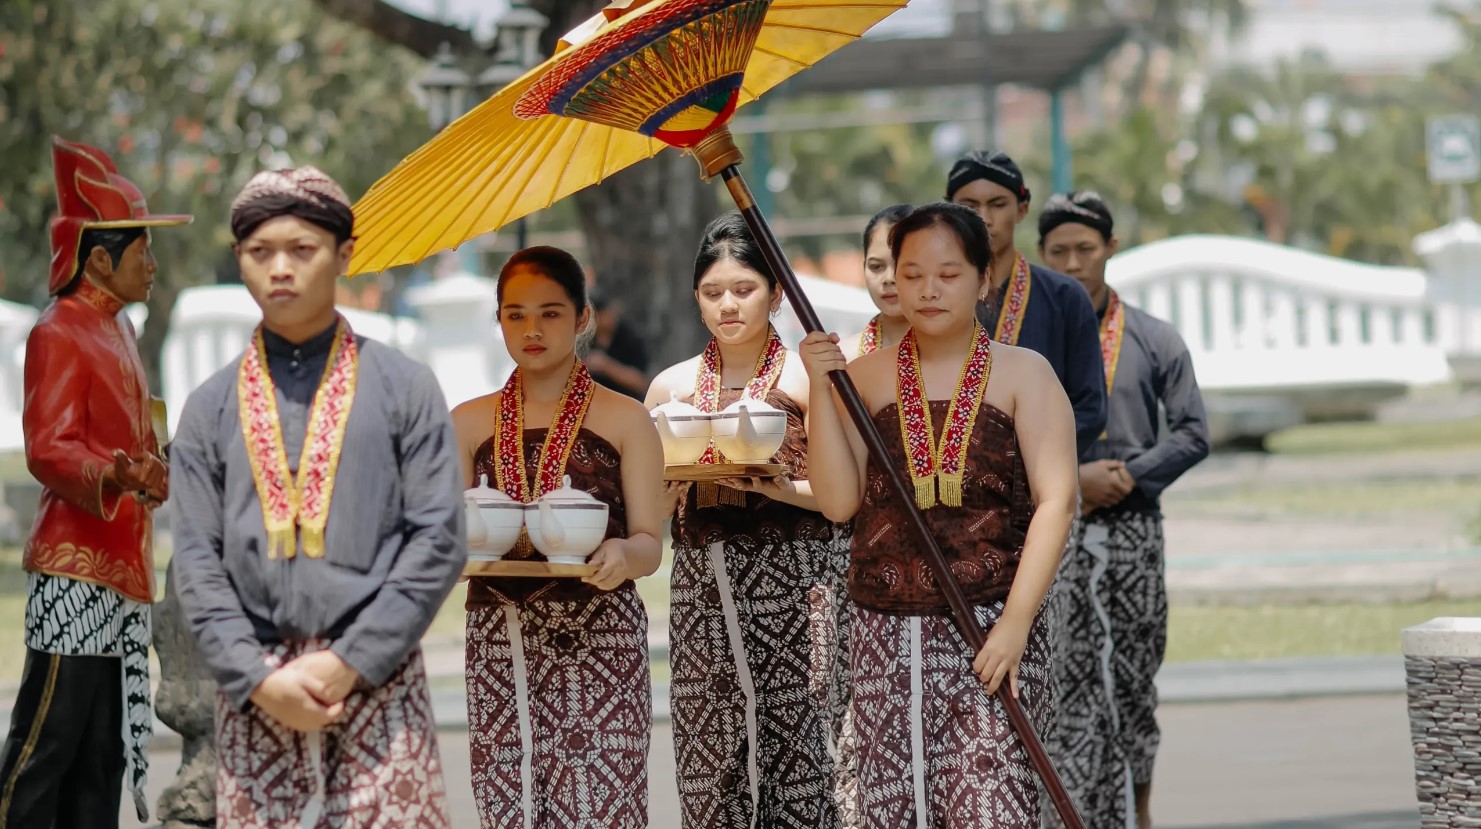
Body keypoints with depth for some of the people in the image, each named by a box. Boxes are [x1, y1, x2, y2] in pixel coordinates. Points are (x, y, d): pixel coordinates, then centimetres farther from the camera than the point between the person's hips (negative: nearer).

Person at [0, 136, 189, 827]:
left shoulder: (116, 331, 19)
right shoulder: (58, 335, -10)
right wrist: (113, 477, -37)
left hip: (122, 571, 9)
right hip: (74, 570, -9)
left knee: (105, 751, 9)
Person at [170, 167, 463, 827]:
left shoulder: (404, 389, 6)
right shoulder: (211, 408, 11)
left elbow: (439, 540, 0)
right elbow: (197, 562, 6)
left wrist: (350, 662, -8)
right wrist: (258, 680, -7)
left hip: (377, 681, -1)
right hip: (255, 690, 2)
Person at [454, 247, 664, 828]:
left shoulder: (624, 420, 6)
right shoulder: (471, 424, 13)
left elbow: (649, 544, 3)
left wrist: (623, 555, -19)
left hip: (598, 642, -2)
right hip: (498, 642, 3)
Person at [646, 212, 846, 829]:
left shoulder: (806, 379, 1)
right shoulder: (672, 387, 11)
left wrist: (780, 488, -19)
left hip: (794, 580, -3)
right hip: (703, 583, 3)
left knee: (797, 740, -9)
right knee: (708, 753, -1)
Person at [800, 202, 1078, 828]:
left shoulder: (1023, 374, 3)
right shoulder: (865, 377, 9)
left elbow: (1056, 501, -5)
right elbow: (839, 501, 1)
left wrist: (1015, 625, -13)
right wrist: (820, 392, -8)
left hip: (993, 627, -3)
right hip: (887, 632, 3)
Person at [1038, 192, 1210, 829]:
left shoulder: (1155, 340, 7)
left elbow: (1193, 434, 3)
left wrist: (1128, 477, -11)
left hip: (1134, 530, 1)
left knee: (1136, 680, 7)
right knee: (1072, 683, -8)